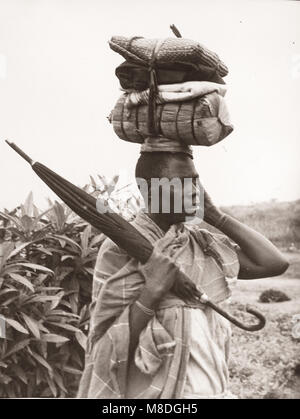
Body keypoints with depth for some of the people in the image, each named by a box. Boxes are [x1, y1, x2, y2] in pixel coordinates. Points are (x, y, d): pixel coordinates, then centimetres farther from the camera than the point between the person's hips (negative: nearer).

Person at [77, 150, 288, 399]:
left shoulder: (202, 242, 2)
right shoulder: (122, 248, -14)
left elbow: (274, 263, -7)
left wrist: (216, 216, -6)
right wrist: (153, 290, -26)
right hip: (157, 392, -5)